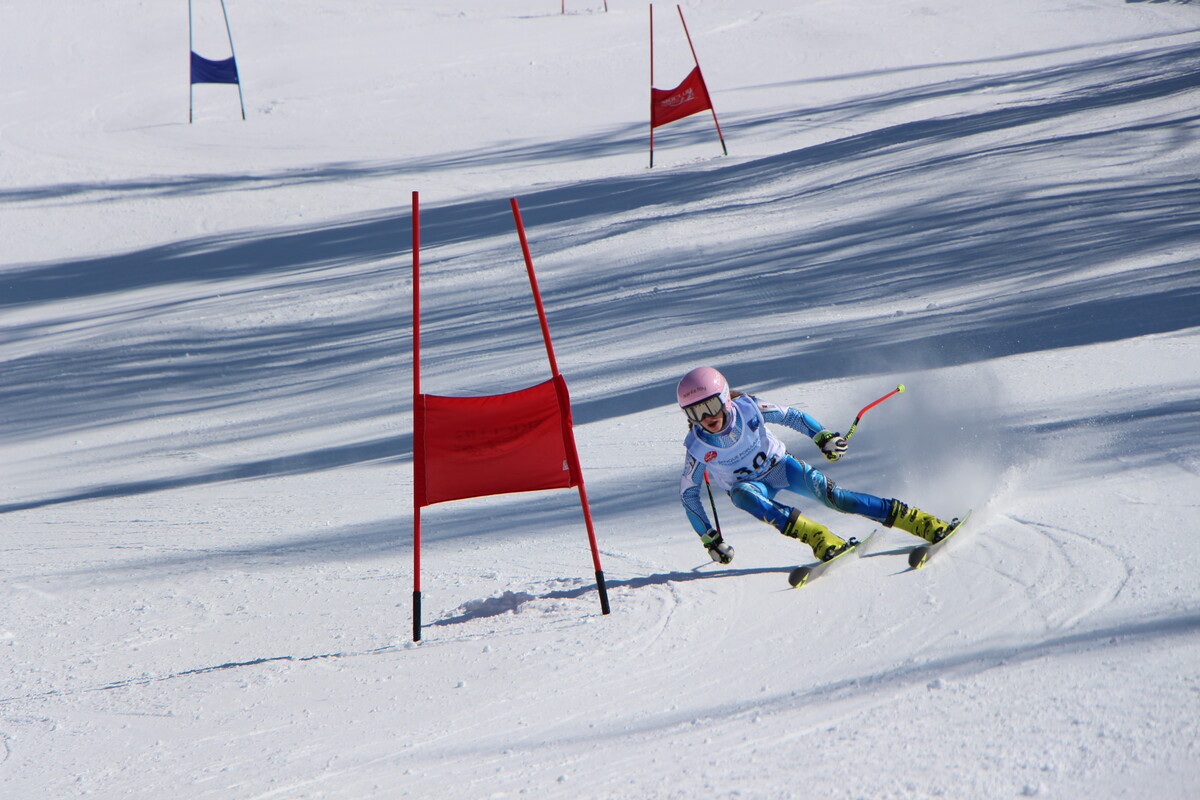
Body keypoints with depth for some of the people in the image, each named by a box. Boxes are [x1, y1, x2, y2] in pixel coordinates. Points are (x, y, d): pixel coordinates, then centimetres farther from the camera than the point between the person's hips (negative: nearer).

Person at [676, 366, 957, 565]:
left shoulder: (748, 409, -22)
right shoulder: (697, 447, -21)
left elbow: (789, 416, -7)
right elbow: (688, 494, -8)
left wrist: (822, 436, -22)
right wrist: (708, 538, -11)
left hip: (780, 465, 0)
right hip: (749, 484, 0)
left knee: (828, 492, -22)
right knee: (742, 495, -36)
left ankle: (928, 525, -22)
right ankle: (821, 539, -43)